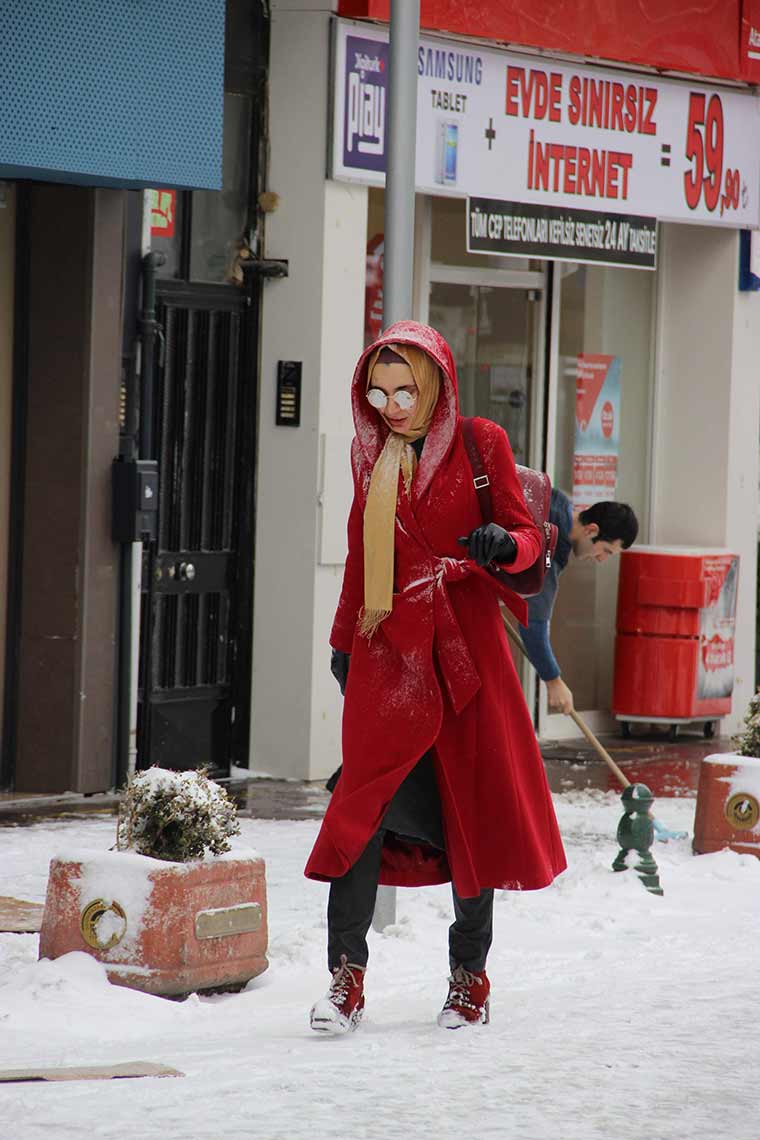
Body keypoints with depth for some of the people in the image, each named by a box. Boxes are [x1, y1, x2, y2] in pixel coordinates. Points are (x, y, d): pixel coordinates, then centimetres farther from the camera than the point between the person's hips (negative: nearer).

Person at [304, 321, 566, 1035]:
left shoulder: (480, 444, 1)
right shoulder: (368, 453, 11)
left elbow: (527, 535, 0)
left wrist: (503, 542, -22)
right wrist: (344, 641, 22)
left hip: (464, 641, -2)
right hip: (388, 647, 2)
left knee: (473, 799, 2)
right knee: (370, 798, -11)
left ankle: (469, 975, 15)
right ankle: (346, 972, -9)